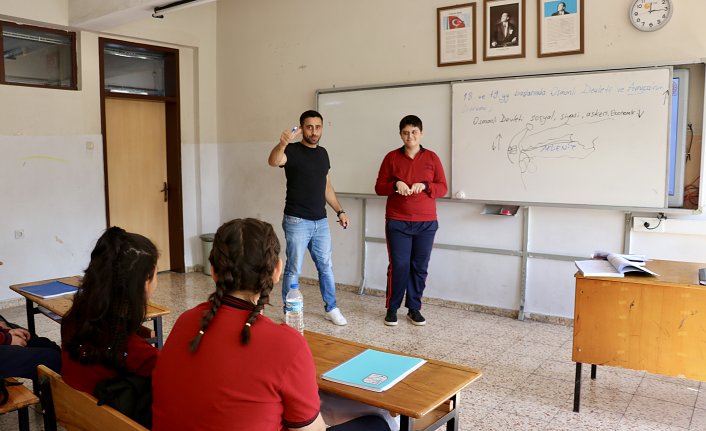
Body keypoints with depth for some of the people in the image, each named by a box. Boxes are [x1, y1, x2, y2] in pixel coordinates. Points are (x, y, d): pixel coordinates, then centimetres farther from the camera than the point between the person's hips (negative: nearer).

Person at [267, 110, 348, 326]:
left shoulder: (322, 153, 11)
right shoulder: (293, 150, -10)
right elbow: (273, 161, -33)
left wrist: (339, 210, 15)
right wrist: (282, 144, -53)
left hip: (321, 221, 6)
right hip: (297, 222, -6)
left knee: (326, 266, 14)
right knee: (293, 269, 2)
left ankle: (331, 308, 29)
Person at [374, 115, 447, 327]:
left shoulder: (432, 158, 6)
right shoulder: (391, 157, 4)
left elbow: (442, 188, 5)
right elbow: (379, 187, 5)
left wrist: (425, 186, -15)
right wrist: (395, 184, -15)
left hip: (426, 223, 1)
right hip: (397, 222, -1)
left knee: (420, 267, 4)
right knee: (399, 265, -4)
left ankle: (414, 308, 18)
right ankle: (392, 308, 11)